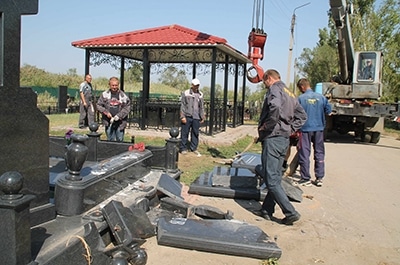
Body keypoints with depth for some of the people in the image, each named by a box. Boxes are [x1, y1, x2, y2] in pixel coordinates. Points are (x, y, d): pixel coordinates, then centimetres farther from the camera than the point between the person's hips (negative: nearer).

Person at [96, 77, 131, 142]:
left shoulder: (123, 95, -1)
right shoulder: (105, 94, 3)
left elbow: (127, 107, -1)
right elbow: (98, 105, 5)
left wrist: (119, 116, -12)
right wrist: (106, 112, -9)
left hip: (120, 122, -1)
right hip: (108, 122, 1)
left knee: (120, 140, 4)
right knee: (110, 140, 7)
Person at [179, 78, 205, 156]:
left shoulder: (200, 95, 11)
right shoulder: (185, 93, 0)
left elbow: (201, 107, 16)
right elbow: (182, 105, -2)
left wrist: (202, 117, 13)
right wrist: (182, 116, -8)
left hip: (196, 117, 3)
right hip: (187, 117, -3)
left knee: (195, 133, 6)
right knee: (184, 133, 1)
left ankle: (194, 148, 17)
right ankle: (183, 148, 10)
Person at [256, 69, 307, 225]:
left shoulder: (275, 88, -8)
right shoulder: (290, 94, 20)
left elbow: (275, 107, -30)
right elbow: (302, 116, 21)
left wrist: (266, 125, -18)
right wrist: (291, 129, 12)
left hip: (273, 138, -10)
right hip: (285, 139, 10)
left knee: (271, 179, -6)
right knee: (276, 178, 14)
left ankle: (290, 212, -6)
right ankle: (267, 210, 22)